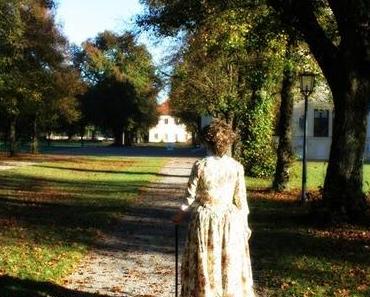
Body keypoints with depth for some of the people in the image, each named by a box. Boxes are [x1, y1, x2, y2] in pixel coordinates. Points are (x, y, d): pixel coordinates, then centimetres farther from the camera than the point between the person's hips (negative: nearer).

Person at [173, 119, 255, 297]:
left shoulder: (200, 166, -11)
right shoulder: (236, 167, -7)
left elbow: (191, 196, -4)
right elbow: (241, 201, -2)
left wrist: (180, 215, 13)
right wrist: (245, 225, 11)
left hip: (205, 221, -1)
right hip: (229, 222, 1)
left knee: (204, 267, 10)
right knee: (231, 267, 12)